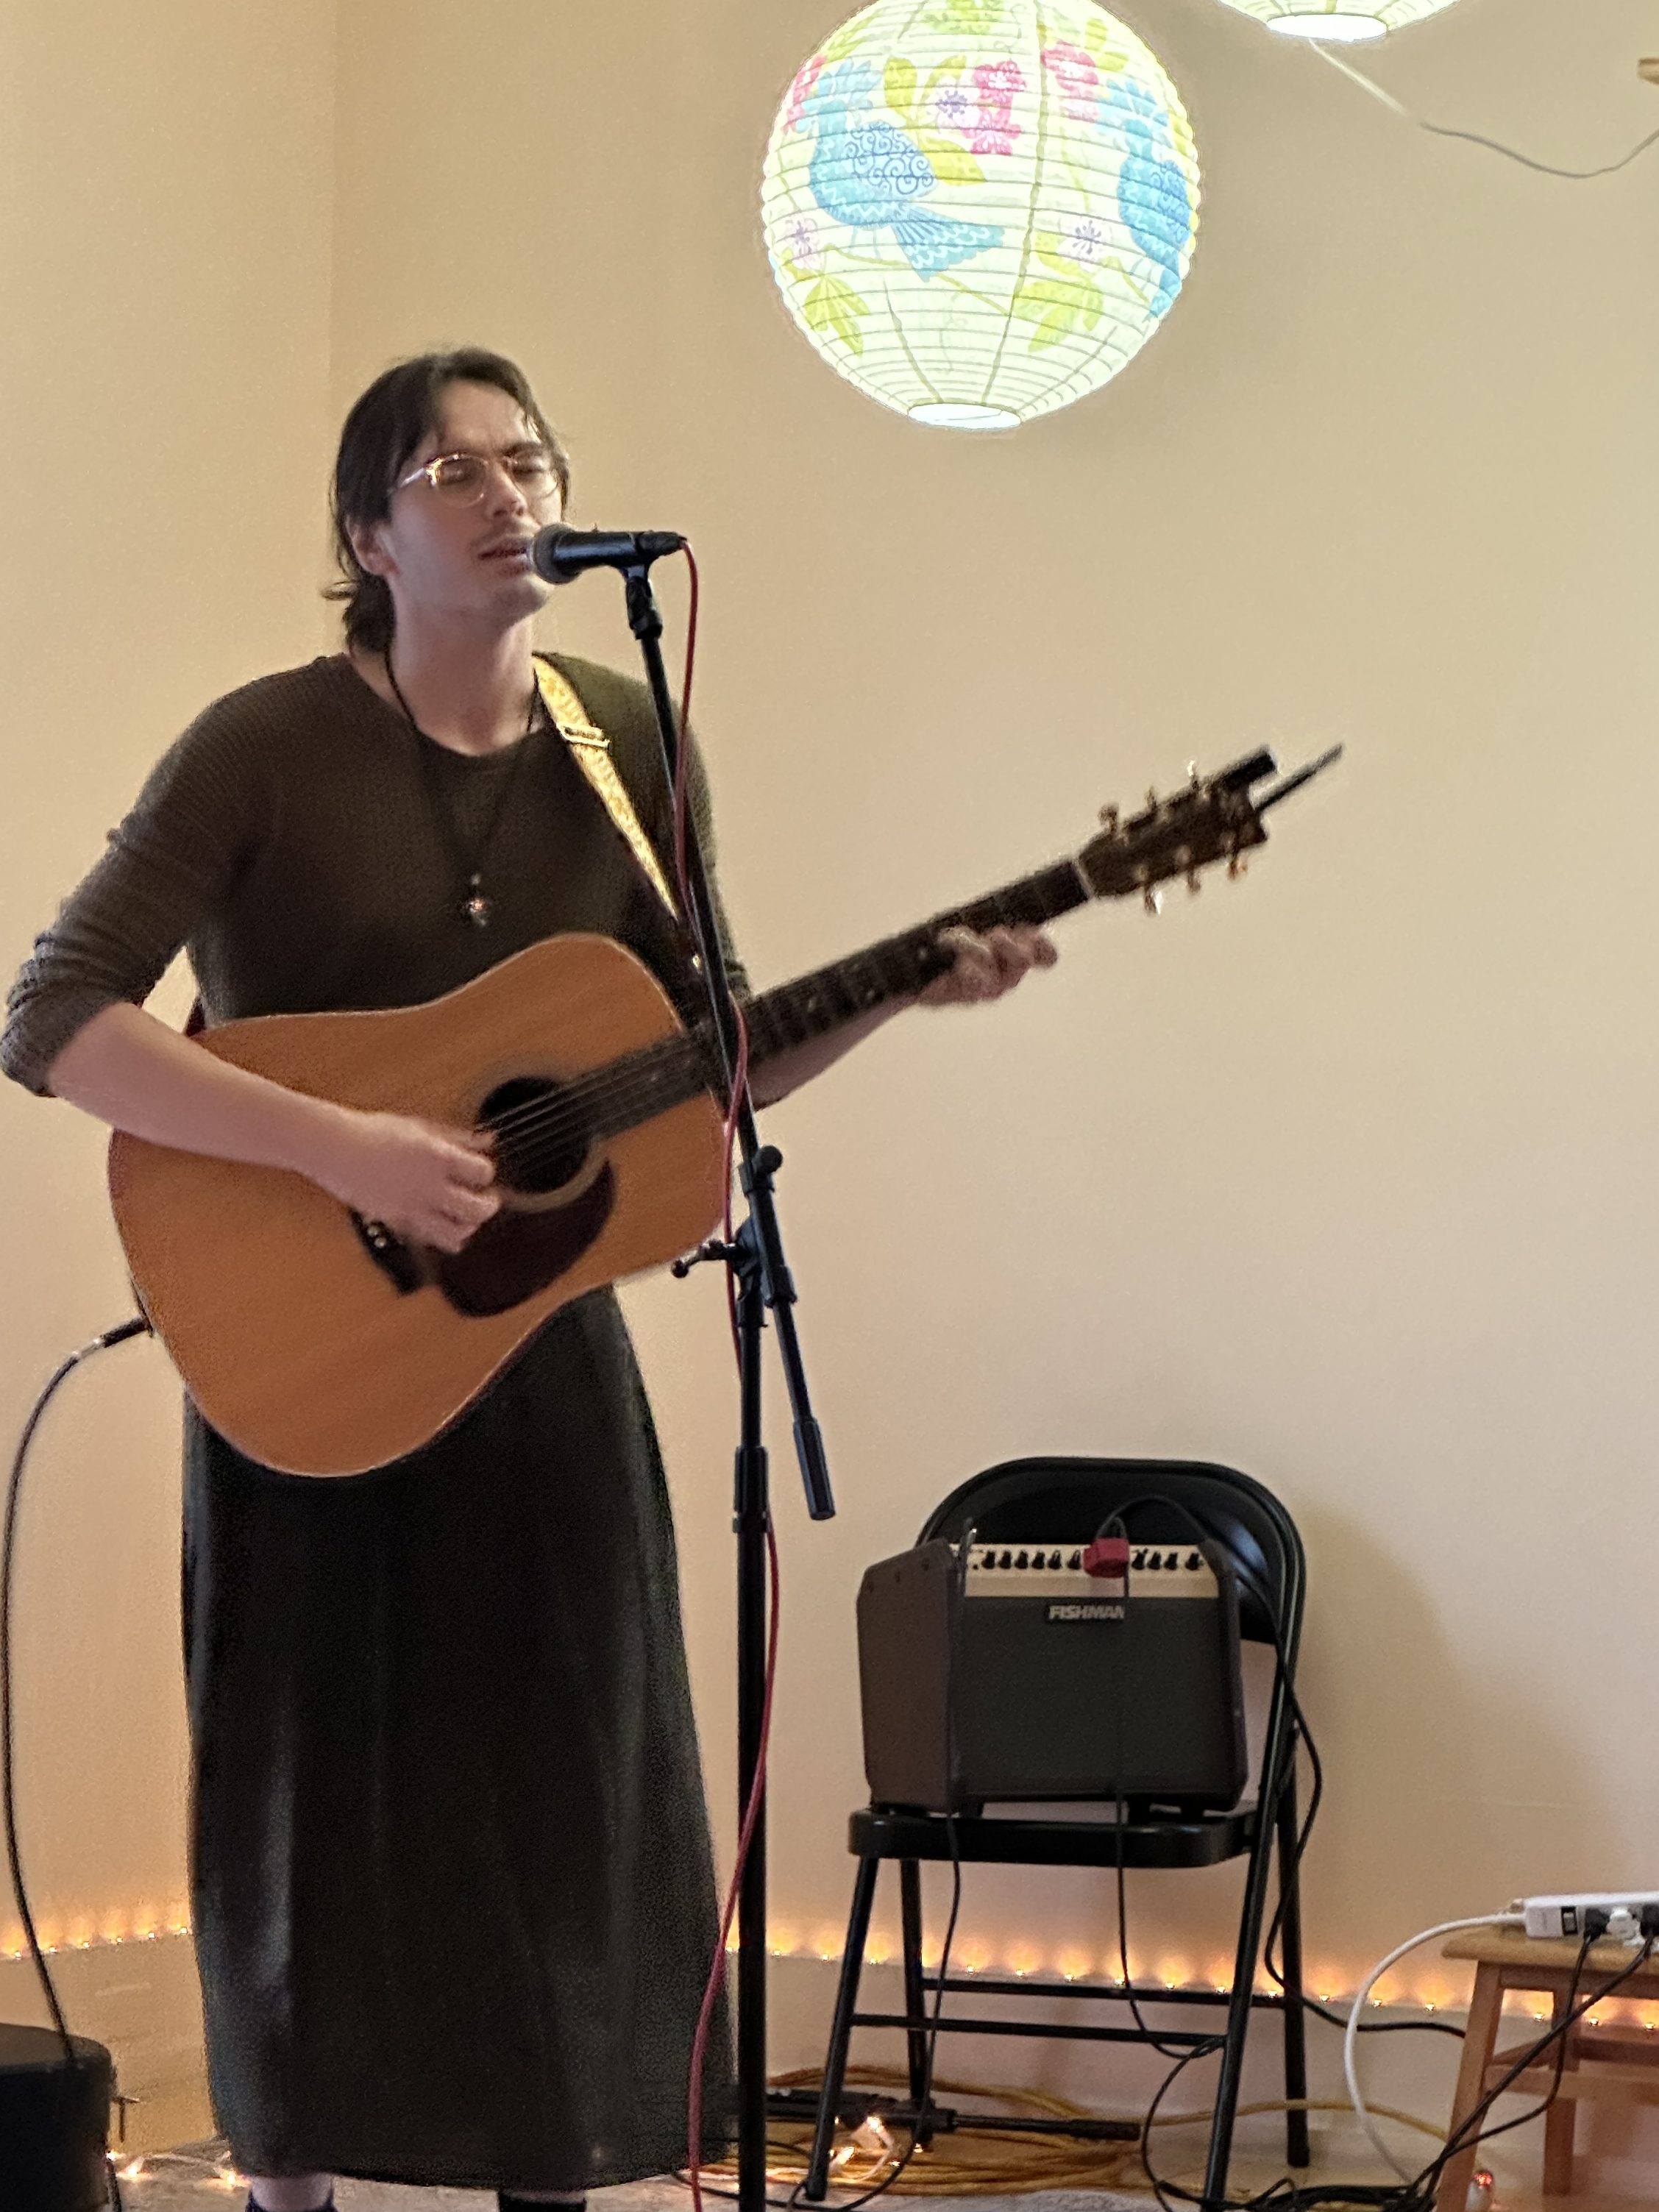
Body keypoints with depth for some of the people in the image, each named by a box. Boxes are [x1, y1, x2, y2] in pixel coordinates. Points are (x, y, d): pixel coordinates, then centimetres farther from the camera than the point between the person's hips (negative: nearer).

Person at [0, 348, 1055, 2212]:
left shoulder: (625, 749, 3)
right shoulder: (267, 748, -13)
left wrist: (899, 990, -7)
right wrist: (342, 1149, -28)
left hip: (537, 1343, 4)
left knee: (572, 1800, 6)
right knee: (319, 1804, 5)